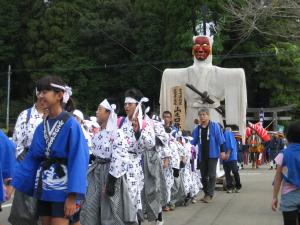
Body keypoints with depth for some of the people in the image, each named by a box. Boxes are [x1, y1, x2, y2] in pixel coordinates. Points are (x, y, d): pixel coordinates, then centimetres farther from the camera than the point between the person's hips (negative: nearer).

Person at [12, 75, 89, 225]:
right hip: (44, 188, 7)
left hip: (63, 188, -7)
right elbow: (32, 158, 10)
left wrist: (73, 196, -22)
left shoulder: (71, 124, -12)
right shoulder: (41, 127, 8)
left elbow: (78, 159, -17)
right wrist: (14, 183, 5)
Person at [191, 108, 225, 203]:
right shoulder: (197, 129, 10)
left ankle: (210, 195, -4)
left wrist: (222, 150, -9)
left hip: (212, 154, -5)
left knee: (211, 175, -6)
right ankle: (206, 194, 20)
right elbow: (193, 141, 11)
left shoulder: (215, 126, -3)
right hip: (202, 155, 5)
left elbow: (220, 139, -5)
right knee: (203, 176, 9)